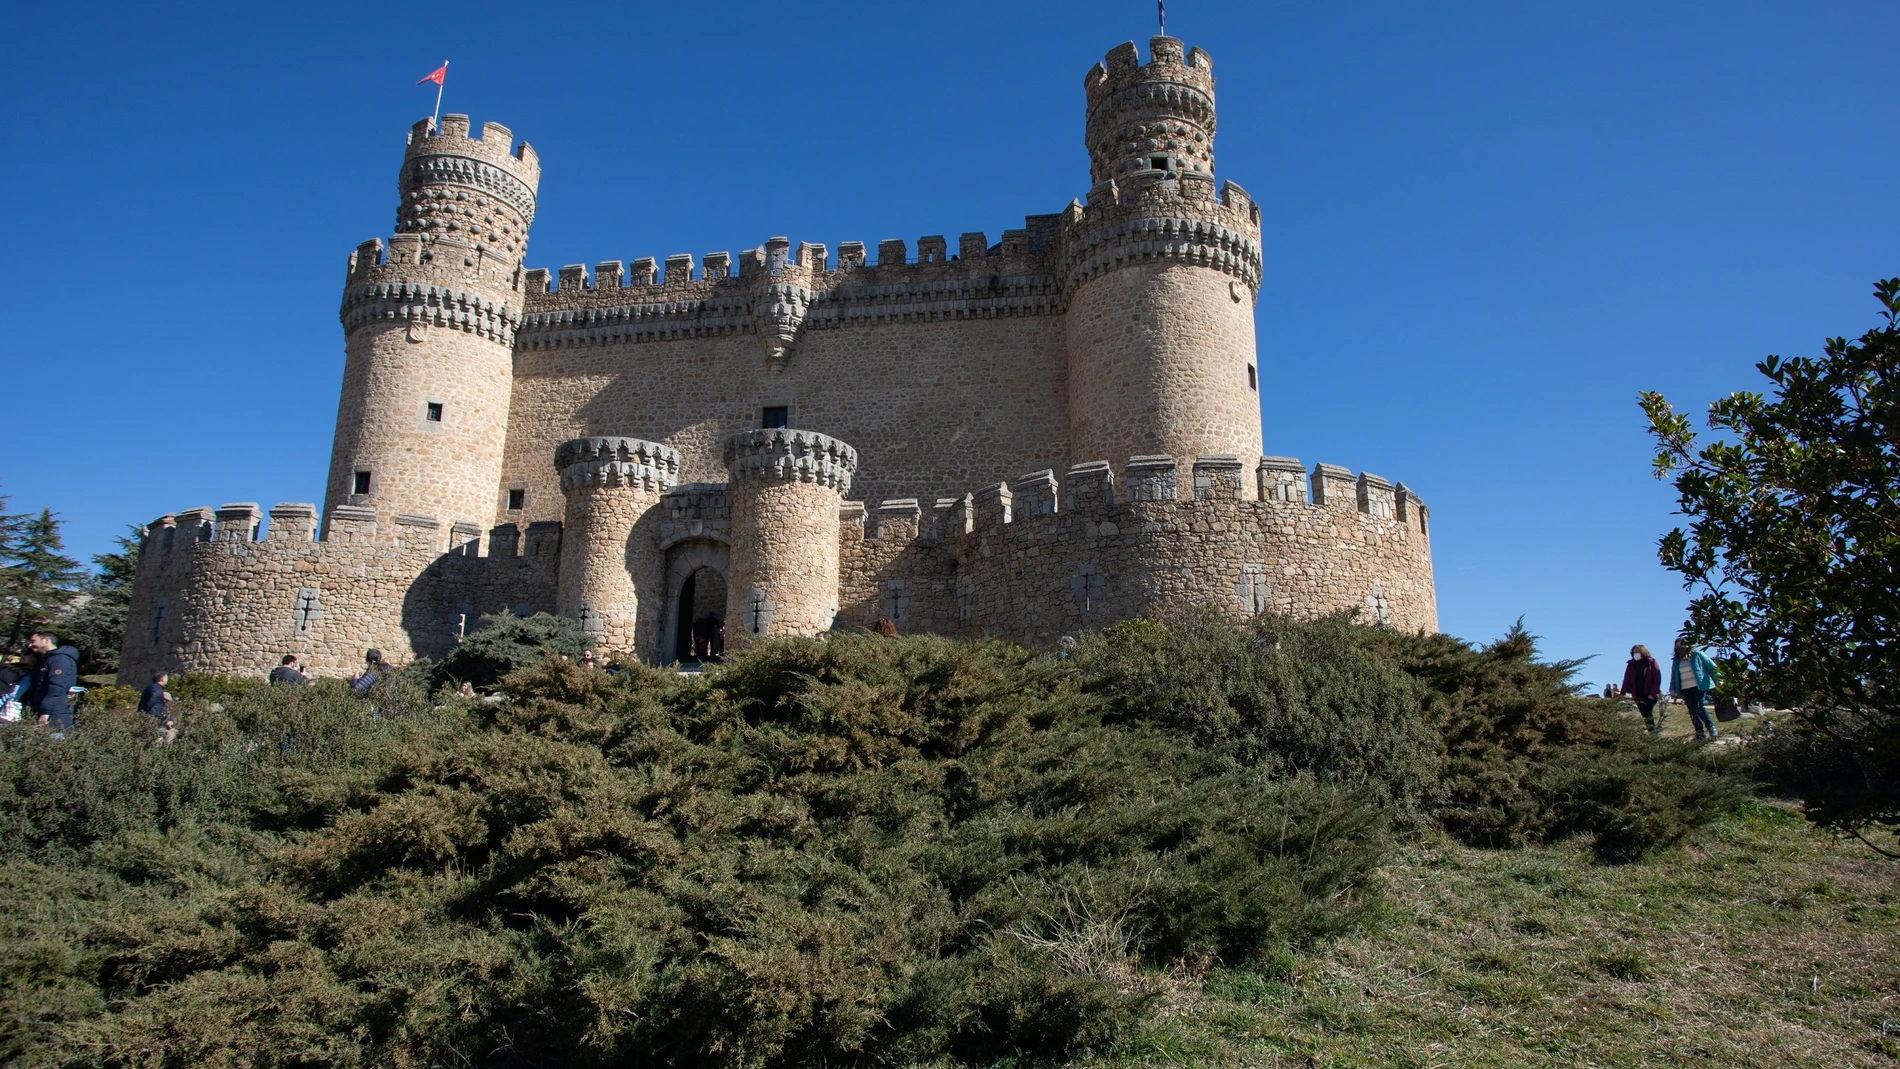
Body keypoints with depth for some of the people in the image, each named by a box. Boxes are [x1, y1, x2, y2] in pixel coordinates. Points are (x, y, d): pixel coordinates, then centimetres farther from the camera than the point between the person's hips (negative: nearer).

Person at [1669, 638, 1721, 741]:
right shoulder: (1676, 660, 12)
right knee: (1692, 712, 4)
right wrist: (1673, 688, 3)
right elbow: (1673, 675, 14)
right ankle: (1700, 733, 10)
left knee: (1699, 708, -16)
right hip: (1685, 689, 5)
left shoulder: (1696, 655, 0)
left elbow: (1711, 666, 0)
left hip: (1699, 687, -5)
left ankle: (1710, 727, 1)